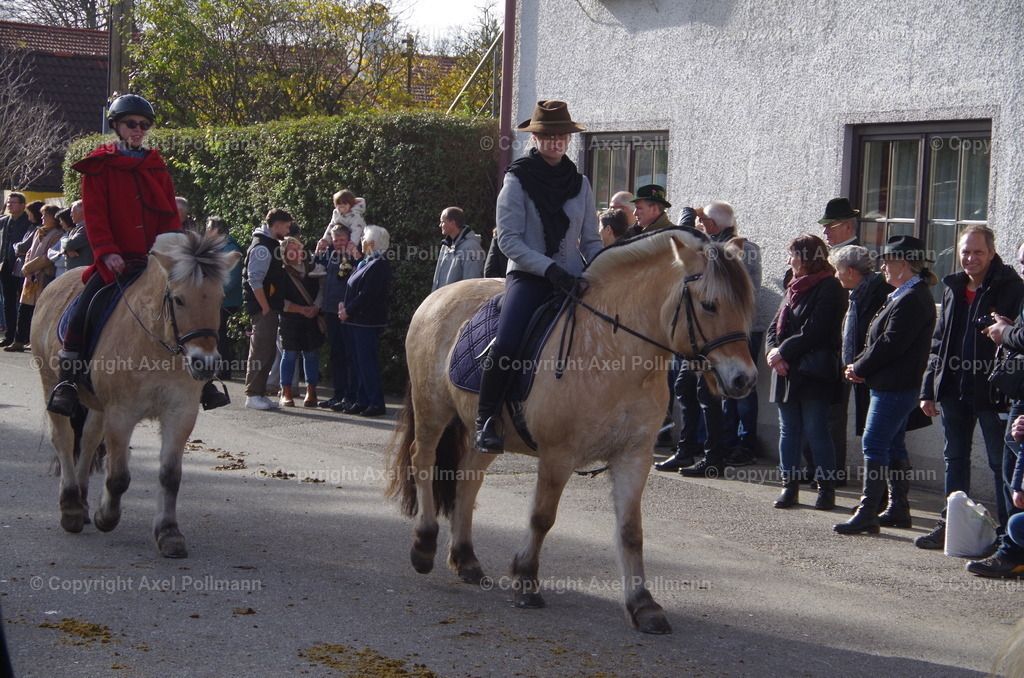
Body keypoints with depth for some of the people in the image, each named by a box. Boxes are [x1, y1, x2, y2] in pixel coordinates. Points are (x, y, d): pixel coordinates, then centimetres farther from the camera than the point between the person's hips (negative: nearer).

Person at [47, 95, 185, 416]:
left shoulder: (157, 167, 15)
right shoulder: (99, 166, 4)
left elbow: (170, 214, 12)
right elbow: (94, 214, -4)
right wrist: (107, 252, -16)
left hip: (154, 258, 4)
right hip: (115, 259, -4)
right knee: (82, 312, -21)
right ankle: (67, 380, -11)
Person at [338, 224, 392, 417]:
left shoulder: (378, 265, -17)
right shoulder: (367, 262, 14)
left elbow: (367, 295, -22)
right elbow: (357, 290, 20)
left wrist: (348, 311, -14)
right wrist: (345, 305, 4)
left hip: (366, 321, -10)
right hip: (359, 320, 10)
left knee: (367, 362, -8)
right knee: (362, 362, 13)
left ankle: (376, 403, -4)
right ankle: (363, 400, 18)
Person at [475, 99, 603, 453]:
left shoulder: (580, 183, 13)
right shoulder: (518, 179, 0)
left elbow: (590, 240, 15)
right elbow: (508, 239, -7)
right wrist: (548, 268, -18)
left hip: (572, 278, 4)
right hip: (528, 277, -4)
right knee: (506, 342, -27)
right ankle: (486, 419, -11)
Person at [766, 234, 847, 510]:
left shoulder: (829, 289, -9)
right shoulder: (795, 288, 18)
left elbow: (813, 332, -16)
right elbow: (776, 325, 14)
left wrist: (783, 352, -14)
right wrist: (774, 349, -6)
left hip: (813, 373, -8)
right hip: (786, 371, 8)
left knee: (816, 430, -4)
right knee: (788, 430, 8)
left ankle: (826, 487, 4)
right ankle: (789, 485, 13)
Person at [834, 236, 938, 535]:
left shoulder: (913, 299, -17)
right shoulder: (902, 296, 17)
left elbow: (891, 343, -23)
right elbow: (878, 339, 18)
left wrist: (860, 368, -12)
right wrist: (858, 364, 3)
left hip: (895, 386, -11)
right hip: (893, 384, 11)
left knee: (874, 444, -11)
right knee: (893, 445, 15)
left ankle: (867, 513, -12)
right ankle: (899, 506, 23)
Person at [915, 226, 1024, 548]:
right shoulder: (953, 288, 13)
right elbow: (939, 342, 17)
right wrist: (928, 390, 14)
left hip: (992, 391, -7)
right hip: (954, 389, 7)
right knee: (955, 458, 13)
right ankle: (951, 525, 21)